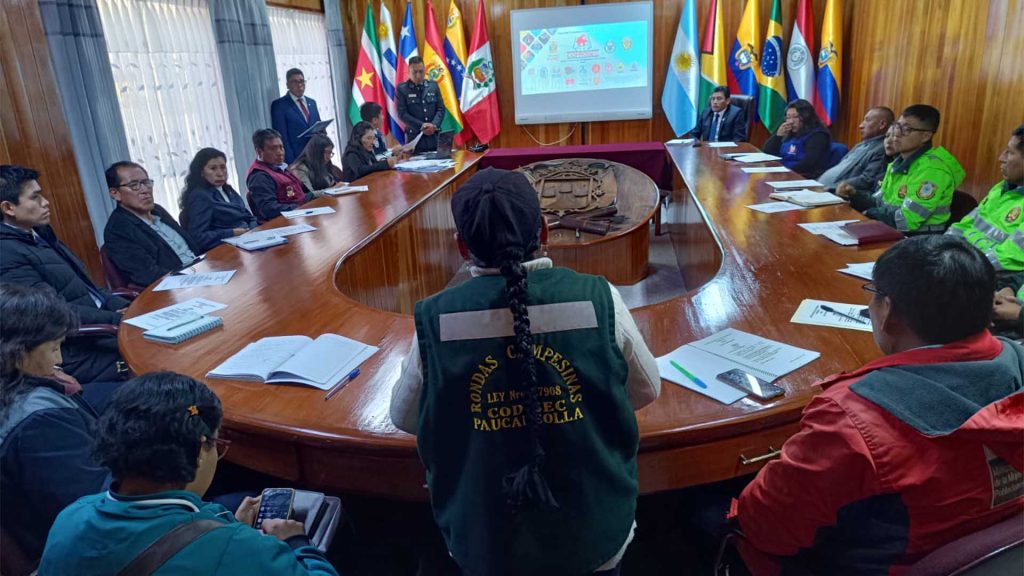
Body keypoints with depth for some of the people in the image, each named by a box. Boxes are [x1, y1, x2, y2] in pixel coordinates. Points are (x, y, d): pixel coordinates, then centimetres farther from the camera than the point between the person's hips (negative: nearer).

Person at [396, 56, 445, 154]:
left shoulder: (433, 86, 12)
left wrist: (434, 125, -10)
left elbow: (441, 109, 8)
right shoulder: (401, 89, 2)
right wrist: (421, 126, -15)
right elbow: (402, 113, -5)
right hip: (415, 137, -3)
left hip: (435, 137, 3)